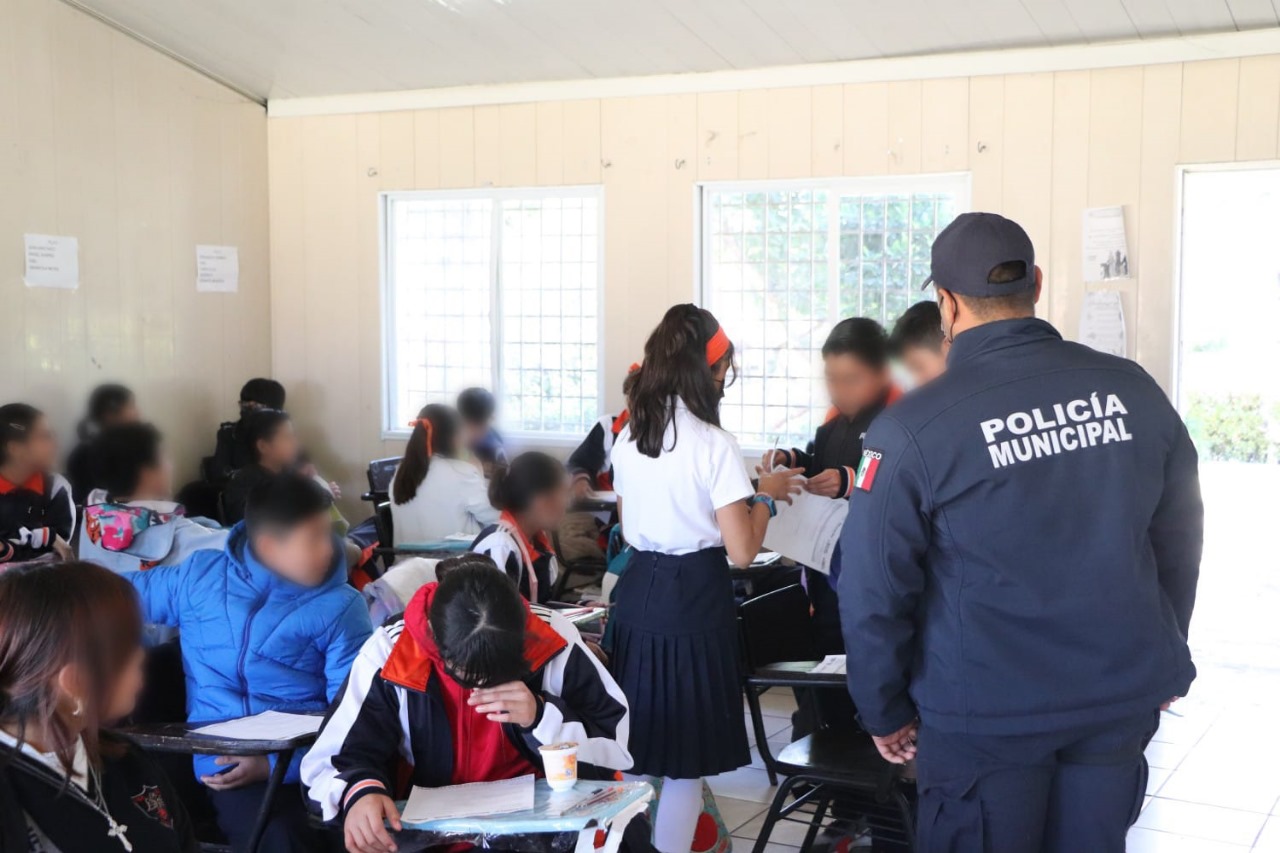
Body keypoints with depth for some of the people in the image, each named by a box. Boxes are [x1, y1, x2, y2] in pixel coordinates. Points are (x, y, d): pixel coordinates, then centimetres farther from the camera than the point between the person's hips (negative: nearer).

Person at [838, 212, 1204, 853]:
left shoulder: (911, 428, -15)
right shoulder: (1132, 391, -4)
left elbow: (874, 592, -11)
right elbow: (1177, 542, 6)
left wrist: (886, 714, 3)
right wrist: (1161, 662, 19)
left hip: (988, 715, -3)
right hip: (1124, 698, 4)